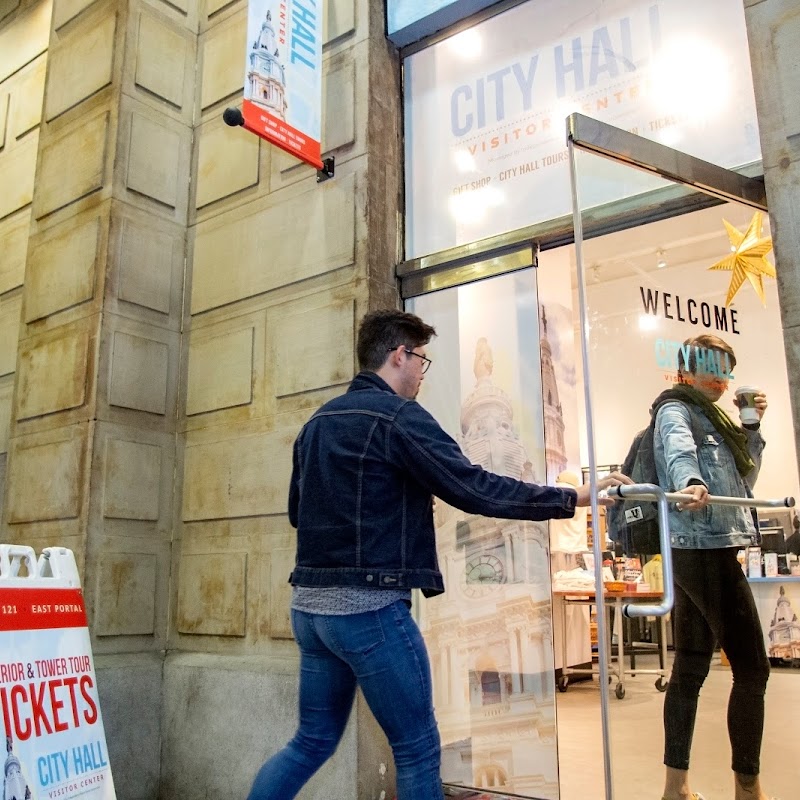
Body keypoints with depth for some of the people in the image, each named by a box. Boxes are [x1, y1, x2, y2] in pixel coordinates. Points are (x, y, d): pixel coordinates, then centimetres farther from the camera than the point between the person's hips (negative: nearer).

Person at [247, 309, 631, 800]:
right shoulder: (398, 417, -11)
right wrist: (574, 498, -8)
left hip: (310, 603, 9)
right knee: (418, 750, 7)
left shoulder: (318, 421, 13)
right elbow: (476, 490, -16)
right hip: (369, 607, -8)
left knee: (313, 743, 20)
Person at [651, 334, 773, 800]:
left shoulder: (710, 417, 24)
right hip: (706, 549, -9)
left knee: (691, 667, 9)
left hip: (703, 551, 9)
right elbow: (678, 451, -27)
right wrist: (690, 484, -48)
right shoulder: (676, 409, -3)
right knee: (752, 668, -5)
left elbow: (742, 481, 26)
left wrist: (752, 426, 16)